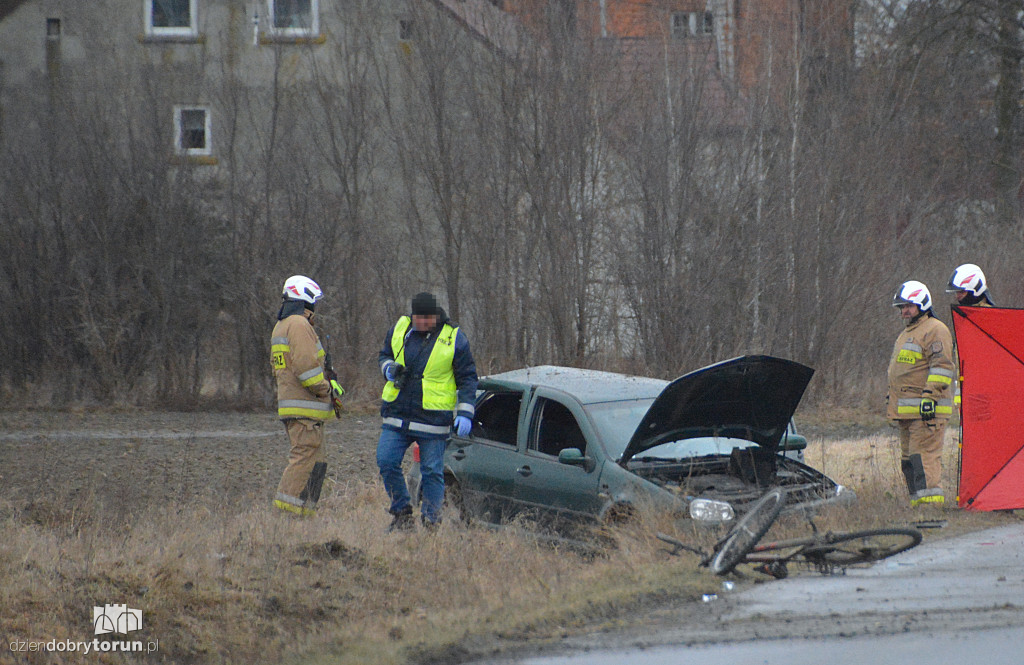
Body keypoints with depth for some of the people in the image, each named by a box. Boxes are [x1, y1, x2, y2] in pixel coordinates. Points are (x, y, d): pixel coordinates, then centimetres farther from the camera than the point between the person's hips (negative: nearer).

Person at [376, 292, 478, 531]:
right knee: (386, 462, -2)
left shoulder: (454, 338, -4)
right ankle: (402, 513, 13)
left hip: (433, 419, -4)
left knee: (432, 472, -2)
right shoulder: (399, 329, 5)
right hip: (397, 414, 4)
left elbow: (467, 377, 0)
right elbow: (384, 354, 22)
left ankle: (431, 521, 9)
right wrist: (389, 368, -3)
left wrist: (465, 412, -9)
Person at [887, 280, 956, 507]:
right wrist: (893, 402, 28)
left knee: (924, 455, -15)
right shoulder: (907, 333, 25)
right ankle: (917, 502, 13)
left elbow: (942, 367, -17)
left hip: (927, 411, -10)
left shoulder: (935, 331, -8)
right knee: (909, 458, 10)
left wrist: (930, 397, -23)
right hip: (906, 411, 10)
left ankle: (931, 500, -18)